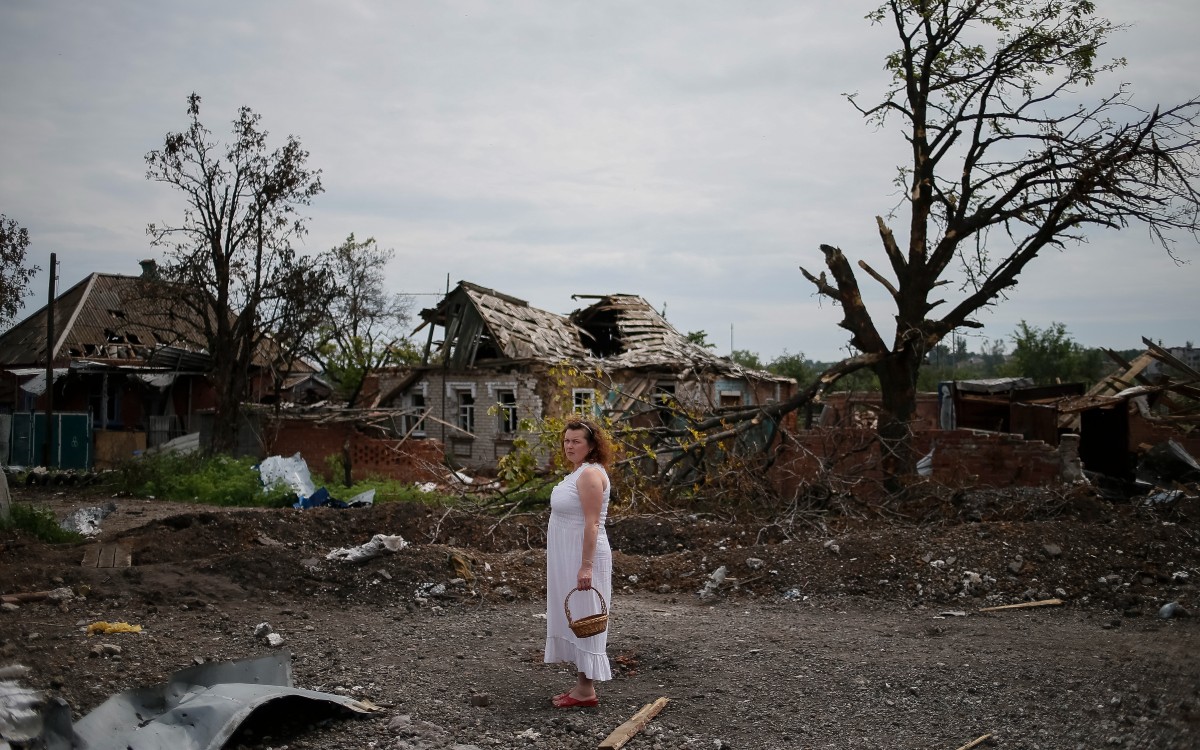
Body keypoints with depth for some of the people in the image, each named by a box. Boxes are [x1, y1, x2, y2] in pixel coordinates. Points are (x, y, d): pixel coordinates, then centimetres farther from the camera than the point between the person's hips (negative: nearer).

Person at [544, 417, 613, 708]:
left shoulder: (590, 474, -17)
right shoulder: (578, 471, 15)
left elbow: (592, 523, -22)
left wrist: (586, 566, -26)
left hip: (583, 557, -10)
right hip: (567, 559, 10)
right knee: (572, 619, 14)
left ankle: (586, 691, 4)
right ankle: (581, 684, 22)